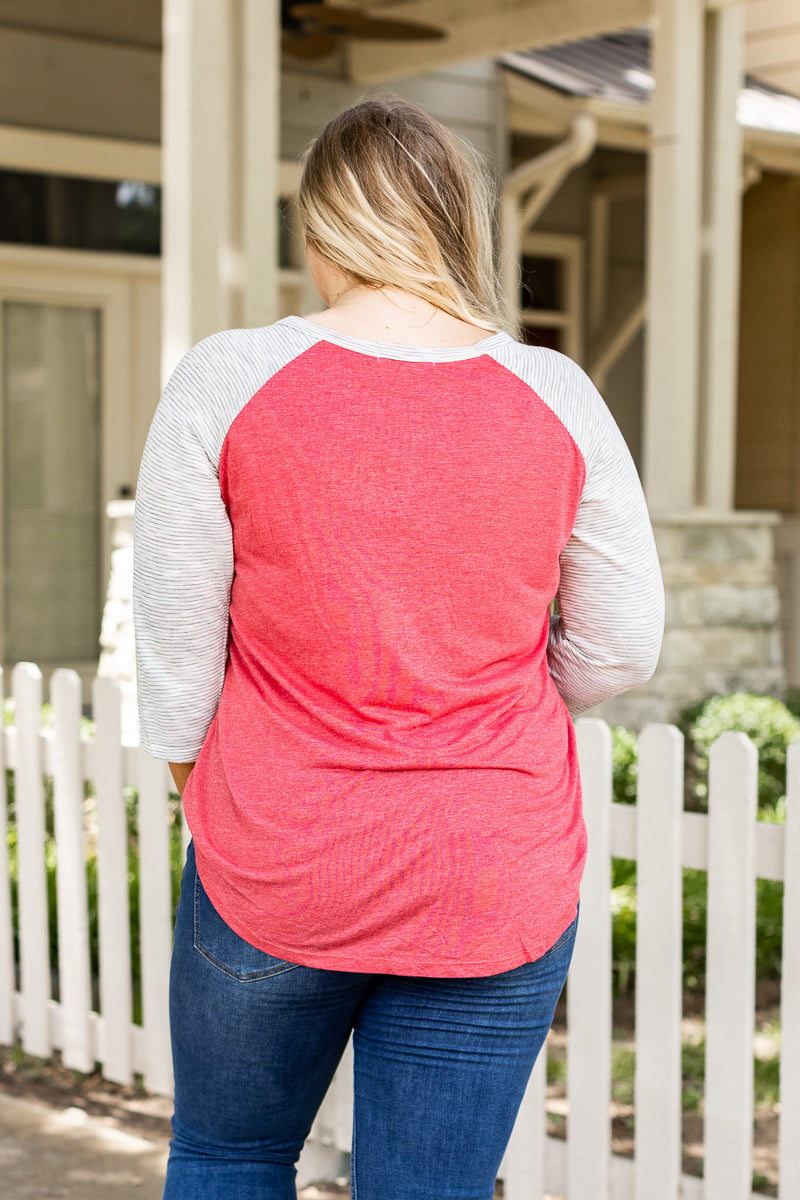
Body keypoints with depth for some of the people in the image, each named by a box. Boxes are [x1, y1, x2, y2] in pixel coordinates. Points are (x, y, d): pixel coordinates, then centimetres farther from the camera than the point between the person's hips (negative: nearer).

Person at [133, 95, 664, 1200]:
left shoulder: (226, 383, -10)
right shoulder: (556, 399, -5)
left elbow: (176, 650, -5)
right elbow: (619, 653, 0)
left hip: (273, 868, 0)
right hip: (499, 892, 1)